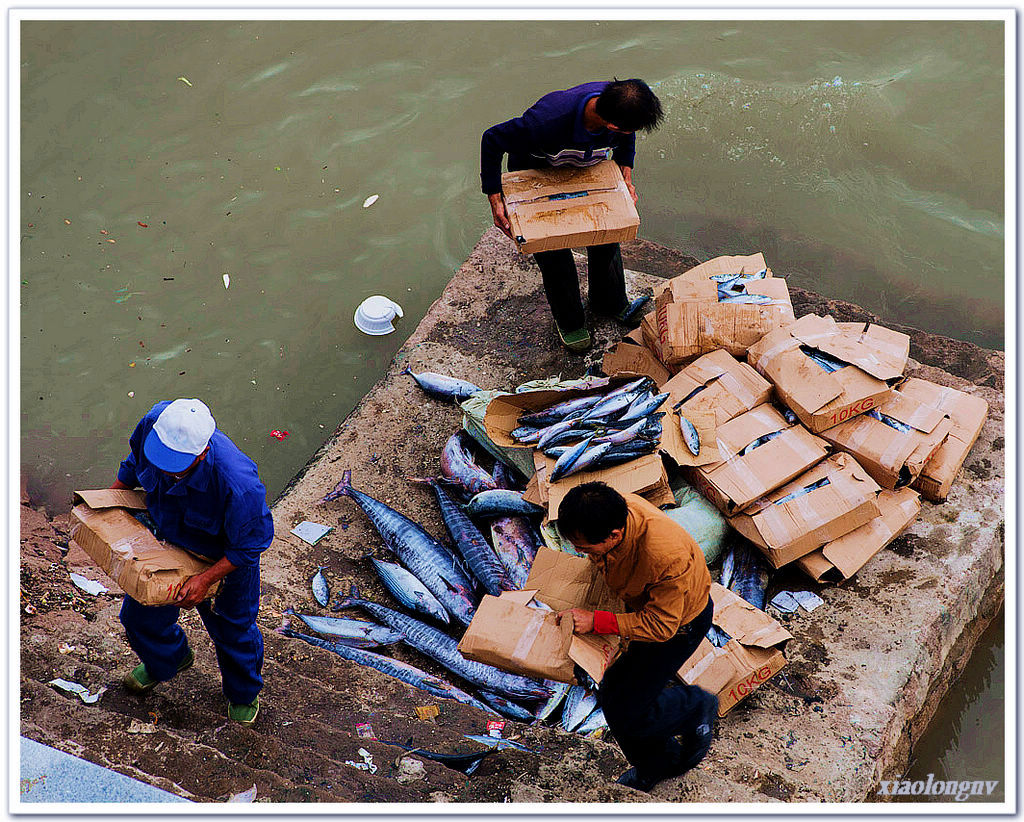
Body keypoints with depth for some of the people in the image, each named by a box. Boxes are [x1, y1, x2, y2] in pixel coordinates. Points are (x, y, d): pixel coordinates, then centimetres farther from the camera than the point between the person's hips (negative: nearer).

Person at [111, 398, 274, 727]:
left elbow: (252, 542, -27)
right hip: (166, 543, 5)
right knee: (139, 614, 22)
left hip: (223, 558, -5)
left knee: (232, 631, 19)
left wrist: (206, 579, -28)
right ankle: (166, 660, 59)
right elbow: (134, 462, -3)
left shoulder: (238, 484, -46)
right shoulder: (154, 423, -31)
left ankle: (244, 693, 54)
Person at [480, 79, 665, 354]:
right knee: (553, 250, 2)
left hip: (586, 167, 5)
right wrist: (495, 199, -31)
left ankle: (611, 302, 42)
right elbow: (492, 140, -31)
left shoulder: (619, 104, -31)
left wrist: (626, 176, -12)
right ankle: (569, 320, 28)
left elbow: (625, 139, -2)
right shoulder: (549, 120, -48)